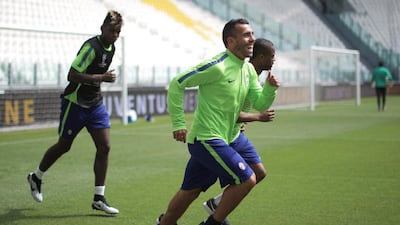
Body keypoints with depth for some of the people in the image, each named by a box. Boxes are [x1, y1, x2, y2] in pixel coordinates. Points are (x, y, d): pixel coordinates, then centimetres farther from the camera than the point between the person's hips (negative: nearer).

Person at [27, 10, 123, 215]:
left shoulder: (111, 48, 5)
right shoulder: (91, 47, -22)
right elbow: (72, 76, -27)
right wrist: (101, 78, -28)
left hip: (95, 104, 7)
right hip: (75, 103, -7)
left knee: (104, 147, -4)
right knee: (63, 146, 8)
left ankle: (98, 199, 0)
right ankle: (36, 178, 34)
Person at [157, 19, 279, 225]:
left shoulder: (248, 69, 9)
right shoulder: (217, 66, -17)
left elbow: (260, 104, 10)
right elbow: (177, 84, -14)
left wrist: (270, 88, -11)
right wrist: (178, 123, -15)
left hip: (218, 141, 9)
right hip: (207, 139, -9)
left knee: (190, 191, 18)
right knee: (246, 179, -12)